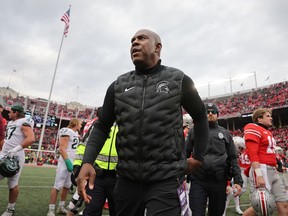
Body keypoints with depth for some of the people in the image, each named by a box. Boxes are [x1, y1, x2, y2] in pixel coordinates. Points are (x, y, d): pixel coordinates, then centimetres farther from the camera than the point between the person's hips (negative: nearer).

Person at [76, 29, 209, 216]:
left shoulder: (178, 80, -2)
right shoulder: (119, 85, 5)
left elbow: (200, 117, 10)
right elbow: (102, 127, 8)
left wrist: (198, 157, 7)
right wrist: (87, 161, -7)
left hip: (166, 181, -3)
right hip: (127, 180, 4)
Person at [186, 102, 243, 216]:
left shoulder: (225, 133, 12)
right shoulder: (195, 131, 8)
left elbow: (233, 158, 10)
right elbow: (185, 154, 6)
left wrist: (238, 180, 1)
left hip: (219, 181, 2)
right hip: (198, 180, -2)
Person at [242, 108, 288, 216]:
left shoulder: (267, 132, 21)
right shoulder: (254, 129, -8)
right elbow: (252, 153, -18)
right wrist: (259, 175, -24)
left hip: (272, 171, 9)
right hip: (262, 169, -9)